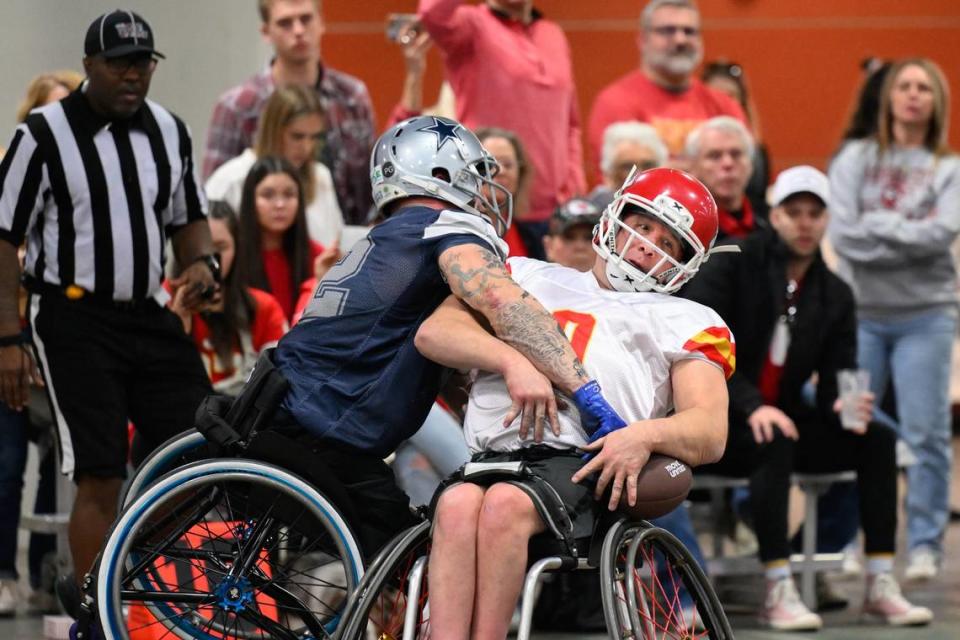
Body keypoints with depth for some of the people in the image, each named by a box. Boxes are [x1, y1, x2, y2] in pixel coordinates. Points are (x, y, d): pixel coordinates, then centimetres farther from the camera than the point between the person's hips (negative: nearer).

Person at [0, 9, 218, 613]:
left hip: (153, 320, 5)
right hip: (77, 322, -5)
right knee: (101, 479, -9)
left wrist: (202, 262, -1)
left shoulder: (170, 131, 9)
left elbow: (189, 217, 22)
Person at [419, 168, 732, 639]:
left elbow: (710, 434, 12)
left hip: (587, 462, -2)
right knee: (459, 504, -35)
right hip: (495, 454, 2)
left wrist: (645, 434, -12)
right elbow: (434, 333, 16)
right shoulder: (530, 277, 33)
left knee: (503, 504, -36)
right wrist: (514, 361, -5)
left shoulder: (686, 322, 28)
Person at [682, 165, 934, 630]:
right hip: (714, 419, -6)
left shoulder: (835, 295, 9)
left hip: (782, 418, 6)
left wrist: (845, 407, -21)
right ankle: (777, 592, -37)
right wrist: (753, 407, -30)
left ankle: (880, 586, -16)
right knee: (774, 444, -37)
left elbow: (837, 379, 5)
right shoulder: (731, 265, -8)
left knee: (876, 438, -15)